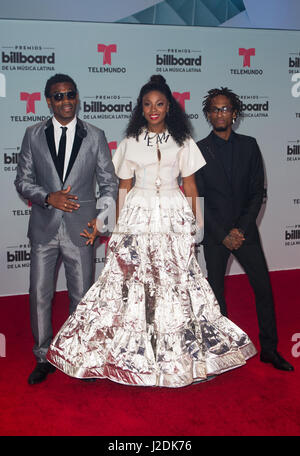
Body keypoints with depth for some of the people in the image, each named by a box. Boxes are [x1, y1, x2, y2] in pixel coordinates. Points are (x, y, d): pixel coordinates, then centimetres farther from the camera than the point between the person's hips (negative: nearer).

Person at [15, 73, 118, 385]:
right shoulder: (33, 135, 6)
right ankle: (44, 357, 22)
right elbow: (23, 180, 6)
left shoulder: (95, 136, 4)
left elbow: (109, 183, 7)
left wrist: (101, 217, -7)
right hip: (44, 228, 1)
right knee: (40, 296, 5)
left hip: (80, 229, -1)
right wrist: (48, 197, -12)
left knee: (82, 295, 8)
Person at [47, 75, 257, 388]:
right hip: (138, 216, 0)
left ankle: (175, 348, 11)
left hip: (174, 216, 0)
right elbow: (124, 187, 9)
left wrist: (193, 222, 3)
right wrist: (119, 227, 4)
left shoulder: (182, 141, 8)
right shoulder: (130, 142, 8)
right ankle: (133, 348, 7)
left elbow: (190, 185, 9)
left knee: (176, 277, -3)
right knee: (132, 279, -4)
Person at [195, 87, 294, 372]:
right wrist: (223, 235, -10)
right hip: (214, 234, -1)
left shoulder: (248, 145, 5)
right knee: (216, 290, 5)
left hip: (244, 230, 2)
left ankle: (269, 349, 14)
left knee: (263, 287, 1)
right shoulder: (199, 150, -2)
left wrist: (241, 229, -9)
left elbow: (257, 191, 2)